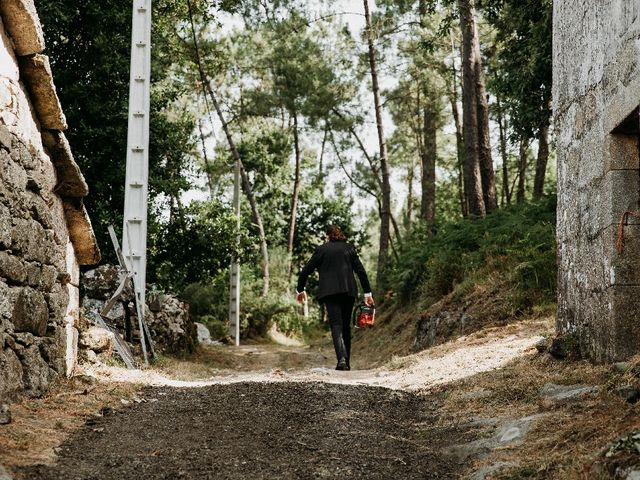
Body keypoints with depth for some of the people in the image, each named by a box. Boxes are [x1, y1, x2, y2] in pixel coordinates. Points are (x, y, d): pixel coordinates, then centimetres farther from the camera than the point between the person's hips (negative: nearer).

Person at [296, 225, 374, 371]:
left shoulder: (322, 249, 6)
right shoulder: (349, 248, 12)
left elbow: (306, 271, 6)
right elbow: (361, 271, 7)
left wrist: (300, 290, 20)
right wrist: (368, 293, 9)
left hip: (330, 292, -3)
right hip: (349, 291, 3)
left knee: (336, 325, -9)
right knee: (346, 326, 13)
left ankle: (342, 359, -28)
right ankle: (347, 362, 15)